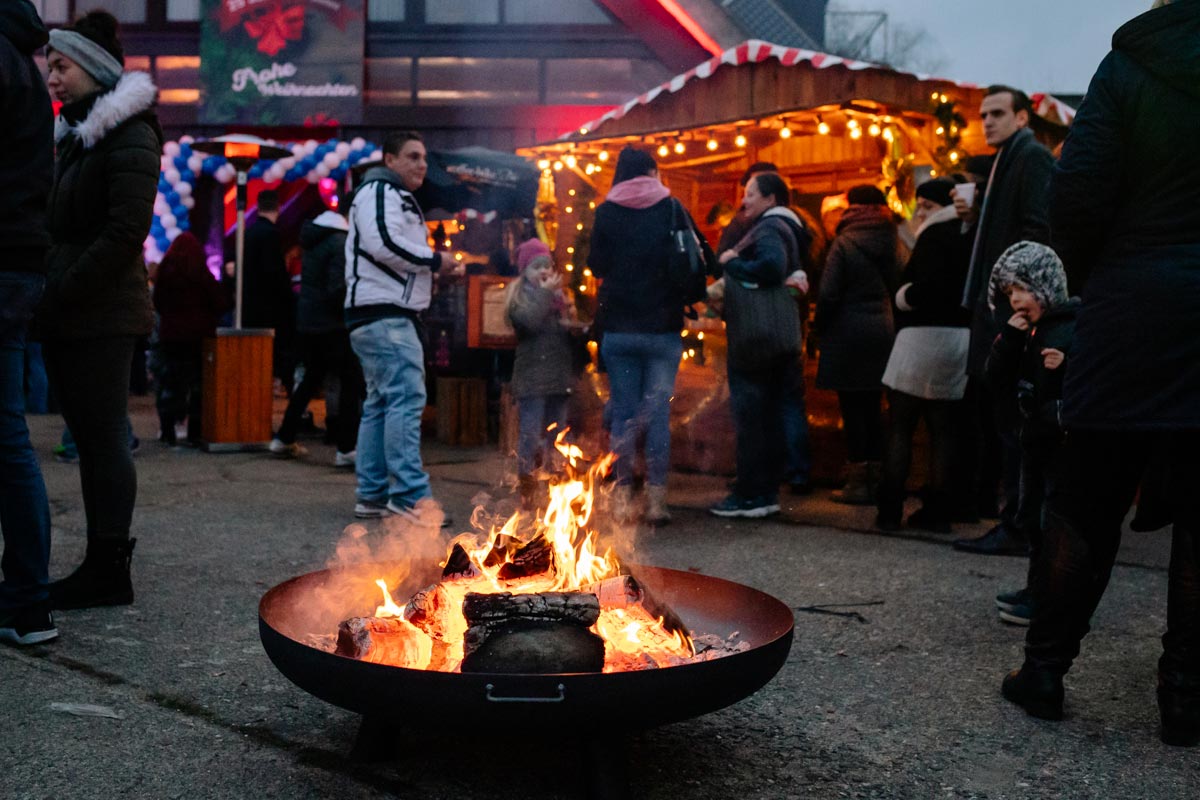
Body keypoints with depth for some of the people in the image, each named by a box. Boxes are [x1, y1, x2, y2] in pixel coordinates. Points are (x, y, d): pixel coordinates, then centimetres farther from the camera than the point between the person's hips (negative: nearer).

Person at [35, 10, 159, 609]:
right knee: (91, 437, 8)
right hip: (69, 316, 9)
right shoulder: (76, 133, 22)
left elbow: (126, 231, -16)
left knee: (103, 437, -6)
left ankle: (108, 571, 0)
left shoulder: (128, 134, -6)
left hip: (101, 315, -9)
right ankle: (103, 564, 14)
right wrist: (50, 295, 8)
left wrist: (63, 292, -16)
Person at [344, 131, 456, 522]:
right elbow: (384, 244, -22)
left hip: (389, 317, 11)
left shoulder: (397, 197, 26)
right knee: (406, 398, -16)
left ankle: (372, 497, 14)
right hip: (384, 316, -11)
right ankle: (410, 496, -18)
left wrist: (429, 268, 12)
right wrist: (434, 259, -12)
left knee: (381, 403, 10)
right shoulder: (379, 191, -7)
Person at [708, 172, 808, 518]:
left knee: (750, 417, -6)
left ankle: (749, 496, -2)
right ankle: (767, 493, 16)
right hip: (779, 338, 10)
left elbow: (771, 266, -29)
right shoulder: (785, 229, 20)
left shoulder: (769, 228, -11)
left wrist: (733, 263, -14)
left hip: (757, 336, -10)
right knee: (768, 417, 11)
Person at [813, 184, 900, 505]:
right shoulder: (891, 242, 6)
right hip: (882, 332, 6)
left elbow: (828, 293, -14)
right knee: (873, 408, 12)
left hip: (849, 334, -6)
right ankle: (875, 478, 17)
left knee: (852, 409, 0)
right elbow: (897, 288, 6)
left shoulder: (845, 243, -10)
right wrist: (890, 323, 13)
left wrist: (819, 326, -1)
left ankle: (857, 482, 3)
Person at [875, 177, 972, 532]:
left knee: (899, 426, -1)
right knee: (942, 428, 9)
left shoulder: (936, 237, -10)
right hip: (960, 339, 8)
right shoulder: (967, 239, 16)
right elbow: (965, 289, 16)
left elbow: (928, 288, -22)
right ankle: (937, 510, 12)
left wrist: (903, 297, -4)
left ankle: (889, 510, 0)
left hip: (925, 337, -8)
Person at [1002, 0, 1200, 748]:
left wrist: (1092, 280, 6)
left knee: (1085, 503, 7)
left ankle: (1045, 670, 13)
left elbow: (1078, 196, -10)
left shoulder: (1132, 61, -2)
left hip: (1135, 316, -1)